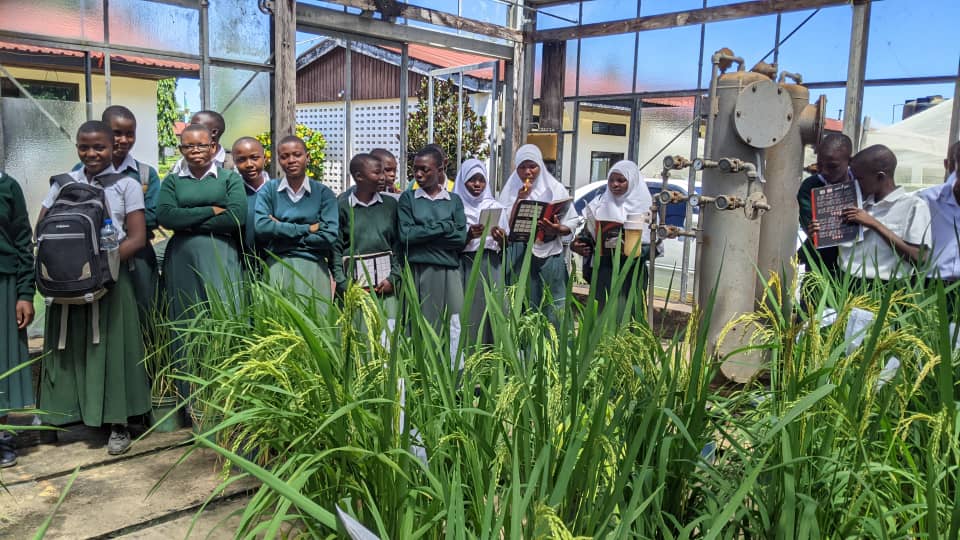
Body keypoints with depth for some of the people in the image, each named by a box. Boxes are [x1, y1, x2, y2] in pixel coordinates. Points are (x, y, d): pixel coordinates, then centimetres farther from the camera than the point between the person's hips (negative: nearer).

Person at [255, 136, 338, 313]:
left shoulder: (323, 193, 4)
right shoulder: (269, 190, 7)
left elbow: (330, 236, -6)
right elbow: (261, 227, -8)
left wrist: (281, 231, -5)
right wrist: (307, 229, -9)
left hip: (313, 268, 0)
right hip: (276, 267, 1)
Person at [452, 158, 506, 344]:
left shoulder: (495, 207, 12)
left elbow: (505, 247, 11)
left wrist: (501, 238, -11)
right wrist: (469, 236, -18)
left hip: (491, 268, 2)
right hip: (464, 268, -2)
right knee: (467, 313, -7)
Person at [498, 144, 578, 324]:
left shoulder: (555, 189, 5)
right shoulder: (510, 191, 8)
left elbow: (572, 222, 5)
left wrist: (558, 229, -15)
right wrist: (519, 199, -9)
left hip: (549, 254, 0)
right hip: (519, 257, 0)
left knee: (554, 310, -2)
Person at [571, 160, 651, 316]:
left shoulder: (644, 207, 1)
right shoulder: (600, 204, 8)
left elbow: (653, 243, -3)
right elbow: (587, 233, 11)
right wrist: (578, 244, -9)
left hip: (631, 274, -2)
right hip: (603, 271, 2)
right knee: (600, 311, 2)